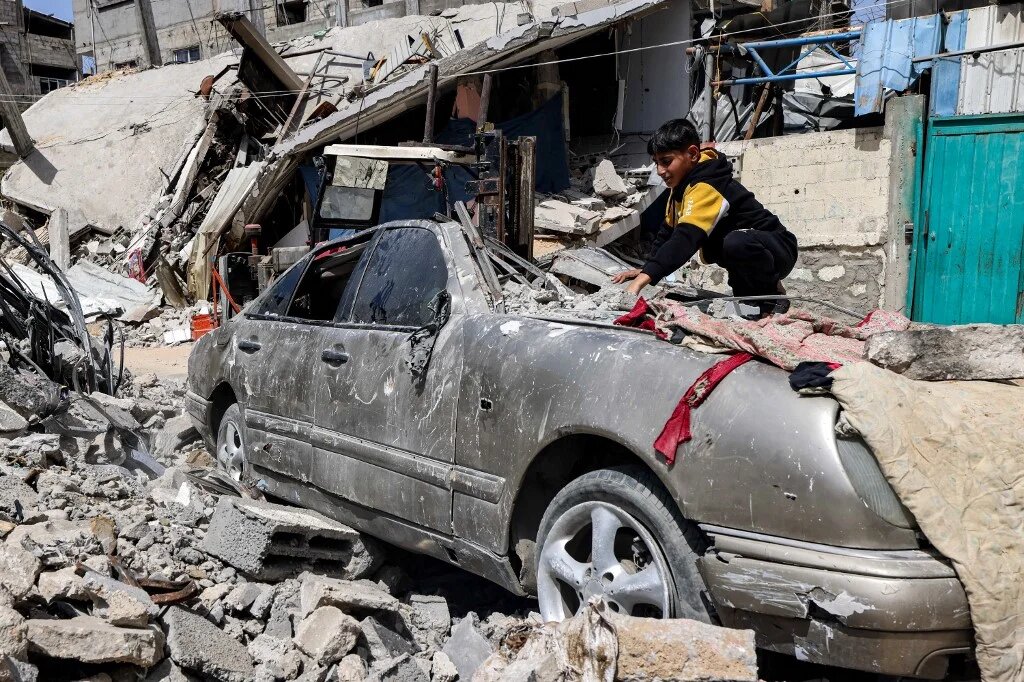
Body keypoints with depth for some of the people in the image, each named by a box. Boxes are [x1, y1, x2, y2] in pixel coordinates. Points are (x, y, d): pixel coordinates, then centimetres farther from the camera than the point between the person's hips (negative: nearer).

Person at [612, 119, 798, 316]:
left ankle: (773, 295, -11)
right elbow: (668, 231, 12)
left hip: (778, 250, -11)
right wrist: (645, 269, 0)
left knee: (736, 243, -37)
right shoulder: (684, 185, 5)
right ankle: (747, 292, 9)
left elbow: (685, 238, -40)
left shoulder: (705, 188, -26)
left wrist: (642, 280, -48)